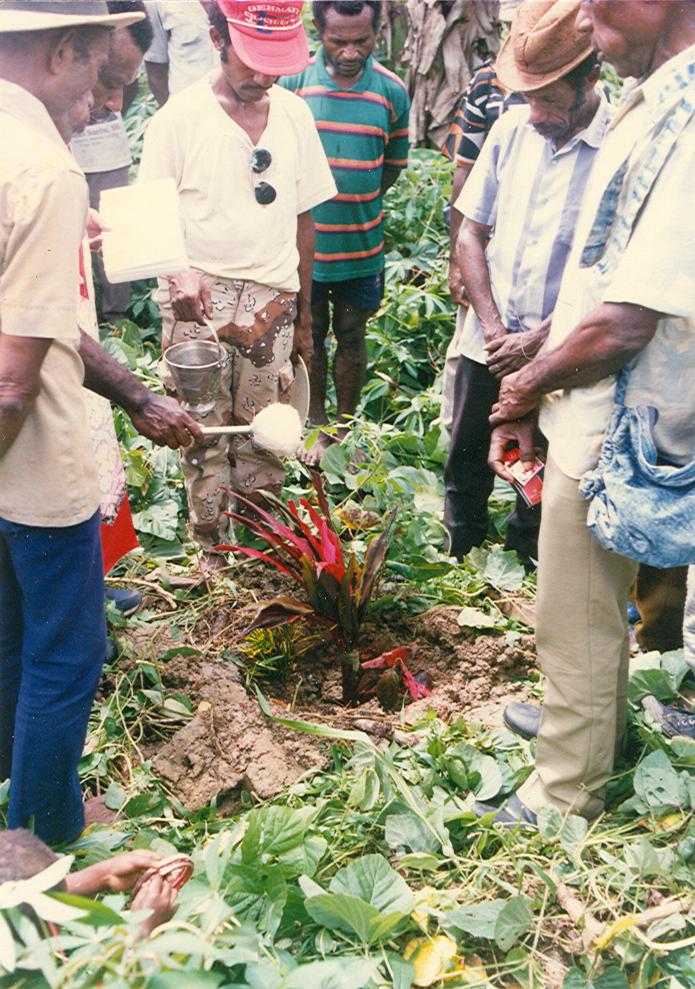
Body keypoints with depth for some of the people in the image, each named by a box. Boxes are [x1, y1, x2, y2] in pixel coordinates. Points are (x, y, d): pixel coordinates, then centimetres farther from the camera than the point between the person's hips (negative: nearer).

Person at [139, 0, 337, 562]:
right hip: (199, 298, -3)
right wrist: (177, 275, -22)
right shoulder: (181, 119, -5)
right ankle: (212, 553, 18)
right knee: (204, 430, 2)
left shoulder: (294, 113, 7)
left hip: (272, 301, 3)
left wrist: (303, 314, 15)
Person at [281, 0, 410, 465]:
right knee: (310, 337, 13)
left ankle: (347, 427, 32)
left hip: (361, 247, 1)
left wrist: (355, 203, 3)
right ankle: (318, 426, 32)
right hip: (304, 242, -1)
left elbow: (393, 165, 7)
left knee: (352, 339, 14)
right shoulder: (293, 80, -9)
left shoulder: (392, 91, -5)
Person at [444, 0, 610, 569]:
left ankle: (522, 562, 36)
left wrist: (537, 340, -16)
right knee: (467, 459, 17)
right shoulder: (514, 128, 0)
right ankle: (458, 559, 39)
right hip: (488, 344, 4)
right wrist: (493, 325, -5)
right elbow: (471, 231, 5)